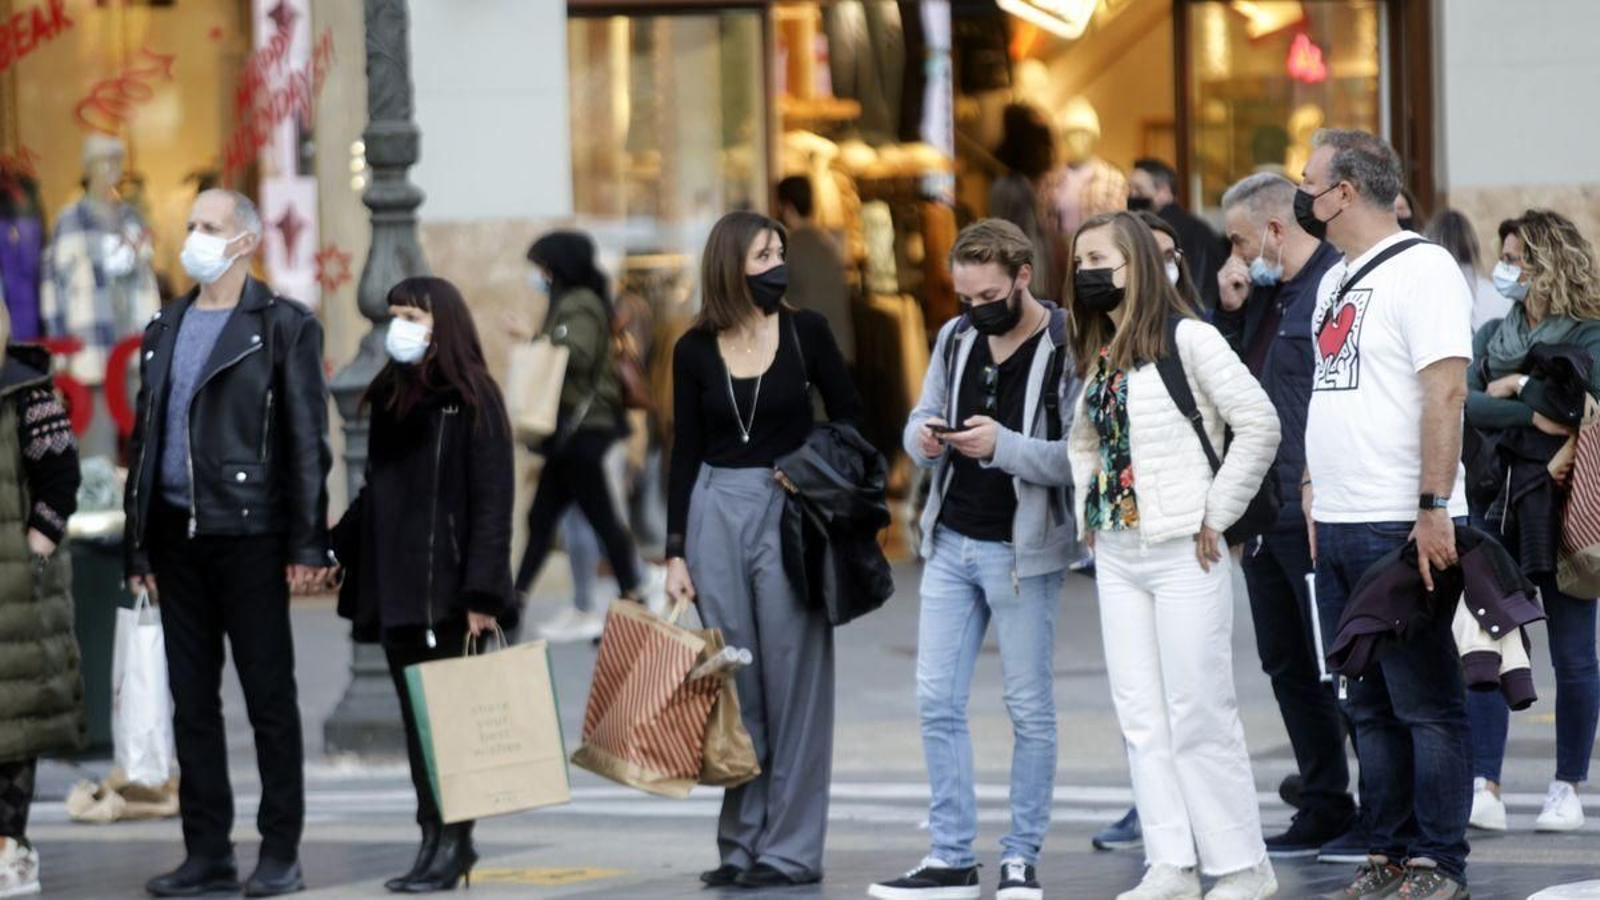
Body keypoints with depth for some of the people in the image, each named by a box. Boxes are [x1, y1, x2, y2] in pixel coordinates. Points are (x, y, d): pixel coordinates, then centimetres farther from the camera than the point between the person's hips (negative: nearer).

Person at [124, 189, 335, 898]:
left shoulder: (284, 328, -2)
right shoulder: (164, 330, 16)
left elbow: (307, 442, -5)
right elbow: (145, 439, 17)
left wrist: (307, 545, -11)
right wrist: (138, 547, 13)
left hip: (248, 535, -6)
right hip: (178, 537, 6)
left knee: (269, 699, -1)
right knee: (192, 701, 7)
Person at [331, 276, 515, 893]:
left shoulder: (471, 400, -5)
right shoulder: (390, 397, 15)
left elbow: (492, 501, -10)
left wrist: (481, 593, -16)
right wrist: (334, 549, 6)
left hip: (443, 584, -7)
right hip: (391, 583, 7)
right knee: (415, 719, 7)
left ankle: (453, 842, -2)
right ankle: (435, 838, 10)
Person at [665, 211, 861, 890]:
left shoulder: (805, 332, 0)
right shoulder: (695, 351, 4)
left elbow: (848, 415, 8)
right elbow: (685, 453, 8)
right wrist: (675, 551, 4)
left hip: (788, 510, -2)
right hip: (715, 511, 2)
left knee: (793, 682, -2)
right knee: (732, 686, 5)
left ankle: (791, 849, 2)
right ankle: (741, 846, 11)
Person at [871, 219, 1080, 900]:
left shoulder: (1067, 350, -12)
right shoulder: (956, 338, 8)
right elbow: (920, 420, 15)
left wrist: (1004, 446, -29)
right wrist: (924, 438, -9)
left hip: (1022, 552, -6)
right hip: (951, 543, 6)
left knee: (1030, 710, 3)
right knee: (937, 702, 5)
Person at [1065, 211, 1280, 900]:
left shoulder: (1185, 339, -9)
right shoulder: (1095, 354, 13)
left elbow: (1259, 424, -14)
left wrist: (1216, 514, -12)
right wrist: (1087, 509, 12)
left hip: (1182, 554, -7)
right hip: (1115, 553, 8)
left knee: (1198, 715, -5)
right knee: (1140, 715, 5)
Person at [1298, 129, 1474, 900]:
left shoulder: (1420, 268, -9)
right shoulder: (1334, 281, 18)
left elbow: (1445, 390, -17)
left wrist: (1433, 507, -22)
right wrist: (1315, 491, 16)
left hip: (1401, 526, -9)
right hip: (1337, 525, 9)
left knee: (1426, 704, -4)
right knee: (1370, 706, 11)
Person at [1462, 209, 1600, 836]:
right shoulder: (1493, 335, 12)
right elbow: (1461, 402, -3)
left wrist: (1516, 385, -11)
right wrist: (1531, 414, -15)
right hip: (1497, 510, 4)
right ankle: (1484, 789, -5)